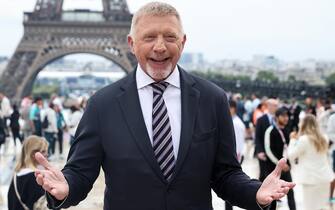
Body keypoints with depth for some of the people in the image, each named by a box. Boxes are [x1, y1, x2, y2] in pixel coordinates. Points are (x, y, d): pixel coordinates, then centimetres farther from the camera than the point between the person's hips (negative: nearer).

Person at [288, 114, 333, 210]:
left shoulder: (303, 139, -11)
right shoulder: (322, 138, 11)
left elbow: (291, 155, -3)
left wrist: (293, 140, 8)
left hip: (312, 178, -7)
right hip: (324, 177, 7)